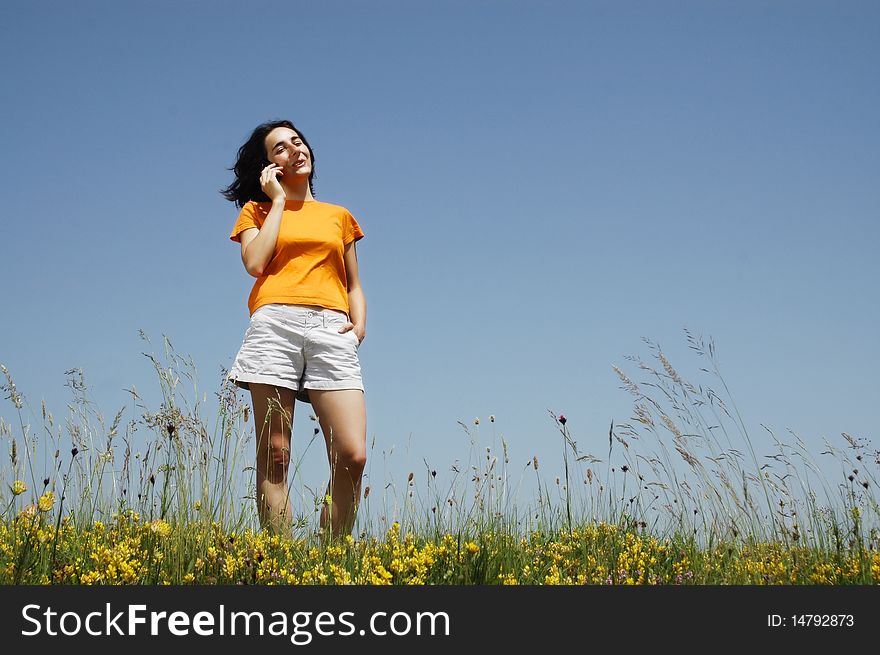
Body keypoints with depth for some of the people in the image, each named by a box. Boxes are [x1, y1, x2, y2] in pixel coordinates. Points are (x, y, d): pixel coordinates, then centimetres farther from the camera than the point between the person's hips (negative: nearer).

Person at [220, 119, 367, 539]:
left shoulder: (339, 216, 25)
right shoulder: (258, 210, 19)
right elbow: (255, 263, 0)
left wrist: (359, 321, 5)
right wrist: (278, 200, 9)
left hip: (332, 330, 1)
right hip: (275, 324, -1)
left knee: (352, 457, -14)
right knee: (274, 457, -7)